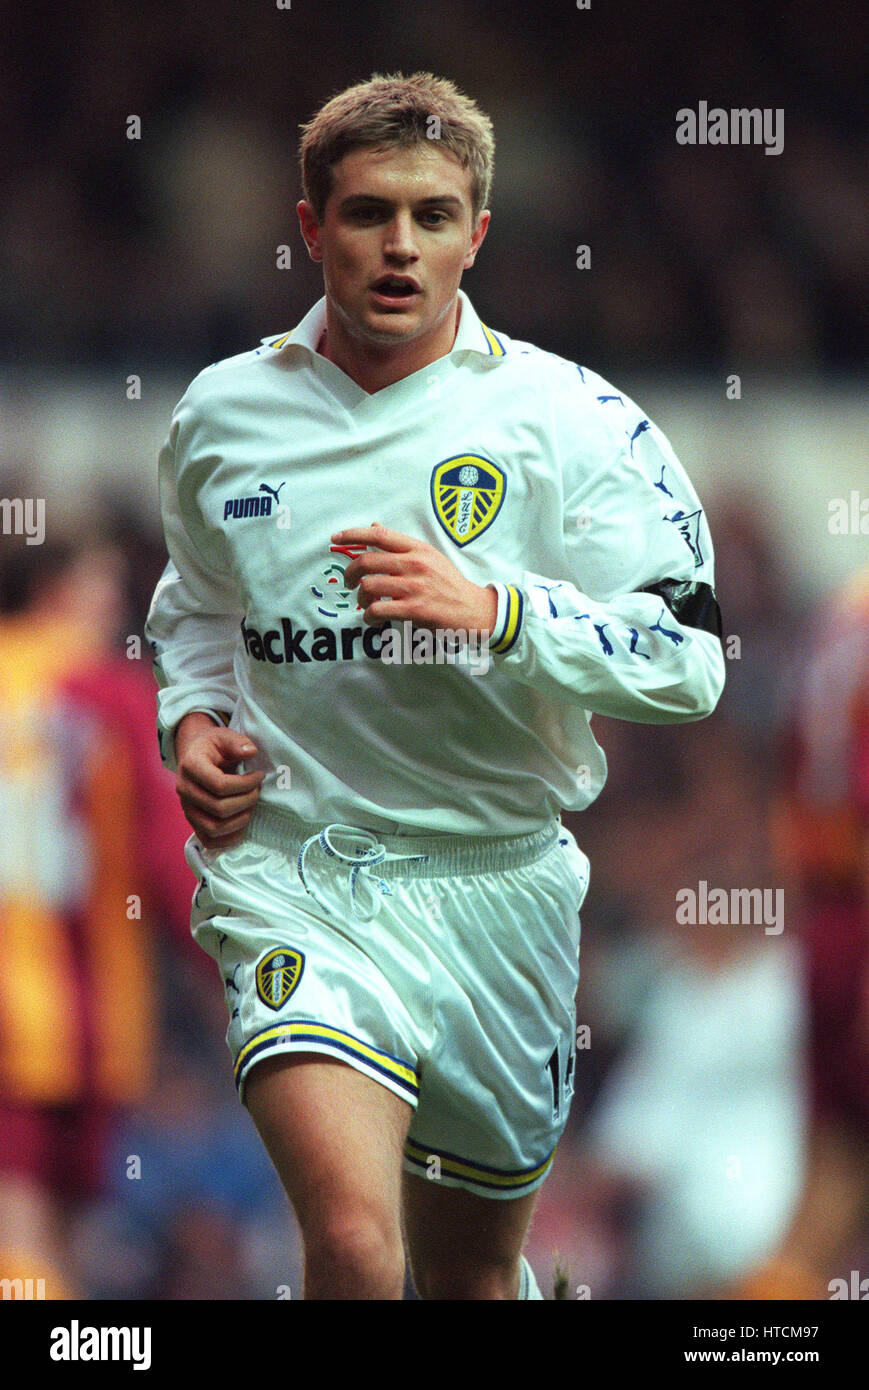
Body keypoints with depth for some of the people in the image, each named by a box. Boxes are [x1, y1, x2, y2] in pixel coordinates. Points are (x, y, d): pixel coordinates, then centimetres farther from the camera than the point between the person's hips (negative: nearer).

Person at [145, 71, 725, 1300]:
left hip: (500, 884, 1)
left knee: (472, 1272, 16)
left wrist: (494, 613, -24)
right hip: (293, 873, -1)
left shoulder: (572, 420, -5)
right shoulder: (223, 414, 5)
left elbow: (688, 662, -11)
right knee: (355, 1241, -25)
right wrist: (191, 720, 5)